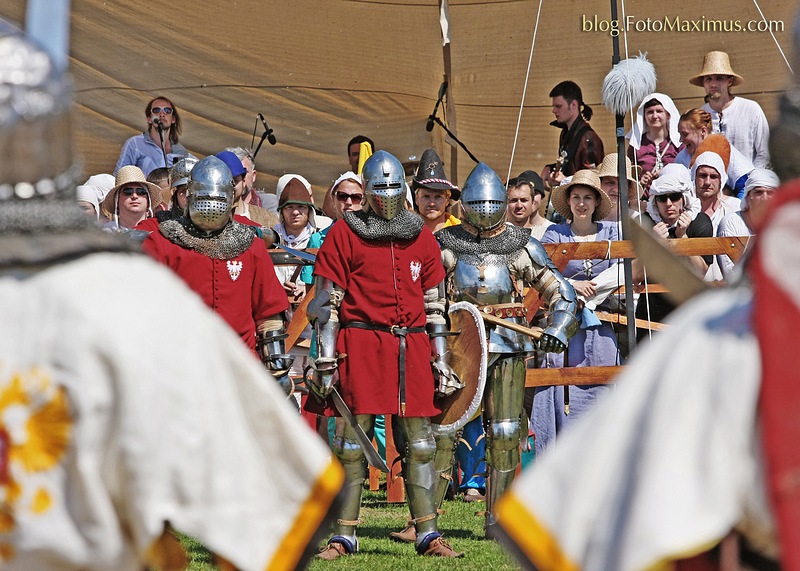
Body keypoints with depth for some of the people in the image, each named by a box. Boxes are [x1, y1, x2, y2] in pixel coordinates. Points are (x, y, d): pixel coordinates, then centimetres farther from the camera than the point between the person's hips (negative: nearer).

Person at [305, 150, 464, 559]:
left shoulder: (421, 237, 14)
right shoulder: (344, 234, 4)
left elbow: (435, 305, 17)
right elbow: (326, 301, 1)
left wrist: (440, 360, 12)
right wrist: (325, 360, -5)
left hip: (412, 348, 3)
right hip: (360, 345, -3)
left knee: (418, 443, 3)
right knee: (352, 443, -3)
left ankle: (428, 535, 7)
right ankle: (344, 537, 2)